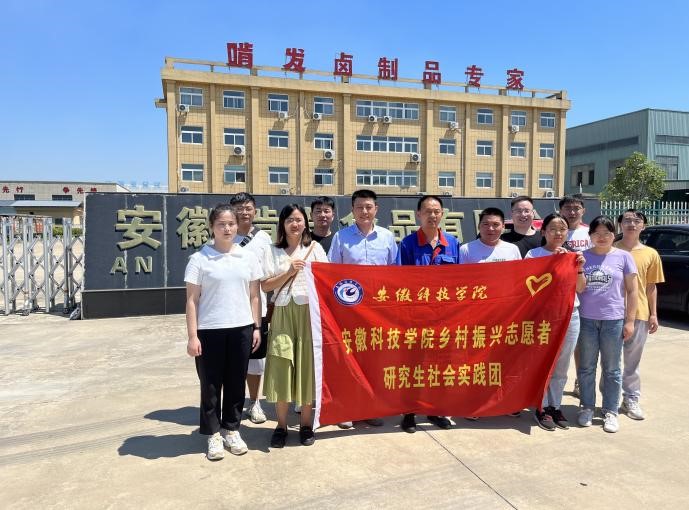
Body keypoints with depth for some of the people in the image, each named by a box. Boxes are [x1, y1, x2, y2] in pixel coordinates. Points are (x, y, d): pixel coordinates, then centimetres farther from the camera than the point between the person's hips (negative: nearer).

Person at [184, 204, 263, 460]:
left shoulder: (247, 257, 5)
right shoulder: (199, 259, -4)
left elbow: (254, 295, 10)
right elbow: (192, 300, -4)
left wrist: (256, 327, 5)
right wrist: (192, 336, -8)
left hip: (241, 329, 3)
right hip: (210, 331, -2)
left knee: (236, 382, 12)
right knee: (211, 384, 8)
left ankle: (231, 429, 29)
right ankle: (213, 435, 24)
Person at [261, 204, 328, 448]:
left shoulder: (314, 247, 8)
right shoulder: (273, 251, 7)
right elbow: (265, 286, 2)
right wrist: (289, 272, -9)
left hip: (309, 312, 0)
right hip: (283, 314, 0)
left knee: (308, 366, 3)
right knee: (281, 369, -1)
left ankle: (306, 424, 17)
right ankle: (281, 425, 14)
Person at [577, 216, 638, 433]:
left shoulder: (623, 257, 1)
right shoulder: (582, 257, 4)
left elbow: (631, 291, 2)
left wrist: (630, 321, -2)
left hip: (613, 320, -1)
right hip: (586, 319, 1)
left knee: (611, 369, 8)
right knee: (586, 367, 10)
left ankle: (610, 411, 20)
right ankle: (587, 407, 24)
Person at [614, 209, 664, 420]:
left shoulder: (650, 254, 6)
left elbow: (651, 286, 9)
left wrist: (653, 314, 6)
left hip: (639, 314, 2)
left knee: (632, 361, 12)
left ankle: (631, 399, 24)